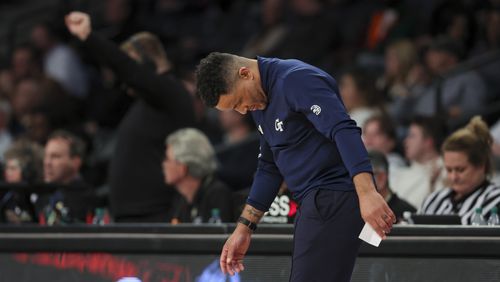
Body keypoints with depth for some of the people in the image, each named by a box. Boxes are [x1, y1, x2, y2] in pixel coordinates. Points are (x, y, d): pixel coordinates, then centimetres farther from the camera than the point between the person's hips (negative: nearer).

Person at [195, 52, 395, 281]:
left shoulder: (296, 80, -15)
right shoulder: (261, 101, 16)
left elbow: (344, 131, -26)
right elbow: (269, 167, 24)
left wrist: (367, 193, -36)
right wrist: (244, 228, 20)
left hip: (334, 200, -10)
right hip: (315, 203, 10)